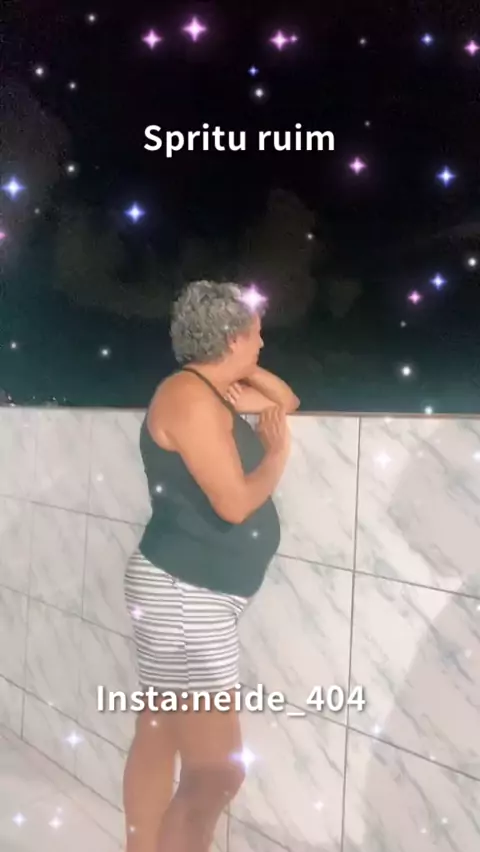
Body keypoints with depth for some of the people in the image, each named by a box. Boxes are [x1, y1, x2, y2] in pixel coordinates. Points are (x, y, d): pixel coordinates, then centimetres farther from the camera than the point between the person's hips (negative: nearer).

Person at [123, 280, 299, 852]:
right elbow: (235, 502, -21)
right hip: (181, 592, -10)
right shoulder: (190, 396, -18)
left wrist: (247, 374, 8)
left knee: (158, 738, 19)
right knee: (217, 770, -4)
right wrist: (278, 453, -4)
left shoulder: (213, 392, 11)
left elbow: (286, 401, 25)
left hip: (199, 591, 10)